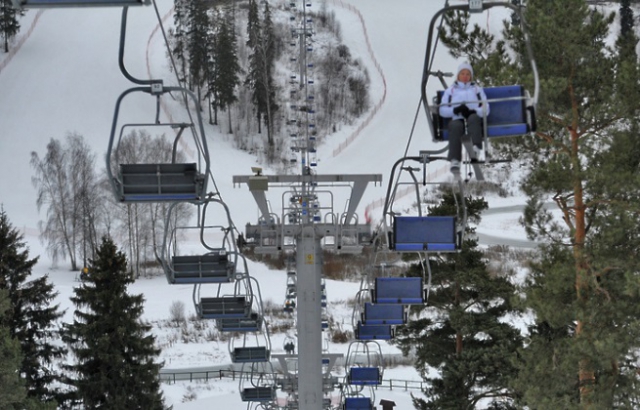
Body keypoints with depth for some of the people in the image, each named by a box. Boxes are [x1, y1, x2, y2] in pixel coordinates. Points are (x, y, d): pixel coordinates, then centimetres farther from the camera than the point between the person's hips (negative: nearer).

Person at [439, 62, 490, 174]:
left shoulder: (477, 89, 28)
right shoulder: (450, 90, 27)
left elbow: (486, 110, 13)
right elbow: (443, 111, 14)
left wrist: (473, 111, -9)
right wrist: (456, 110, -7)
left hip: (474, 117, 0)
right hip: (457, 119, 0)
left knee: (473, 118, -38)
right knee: (455, 126, -38)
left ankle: (476, 149, -61)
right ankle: (454, 160, -55)